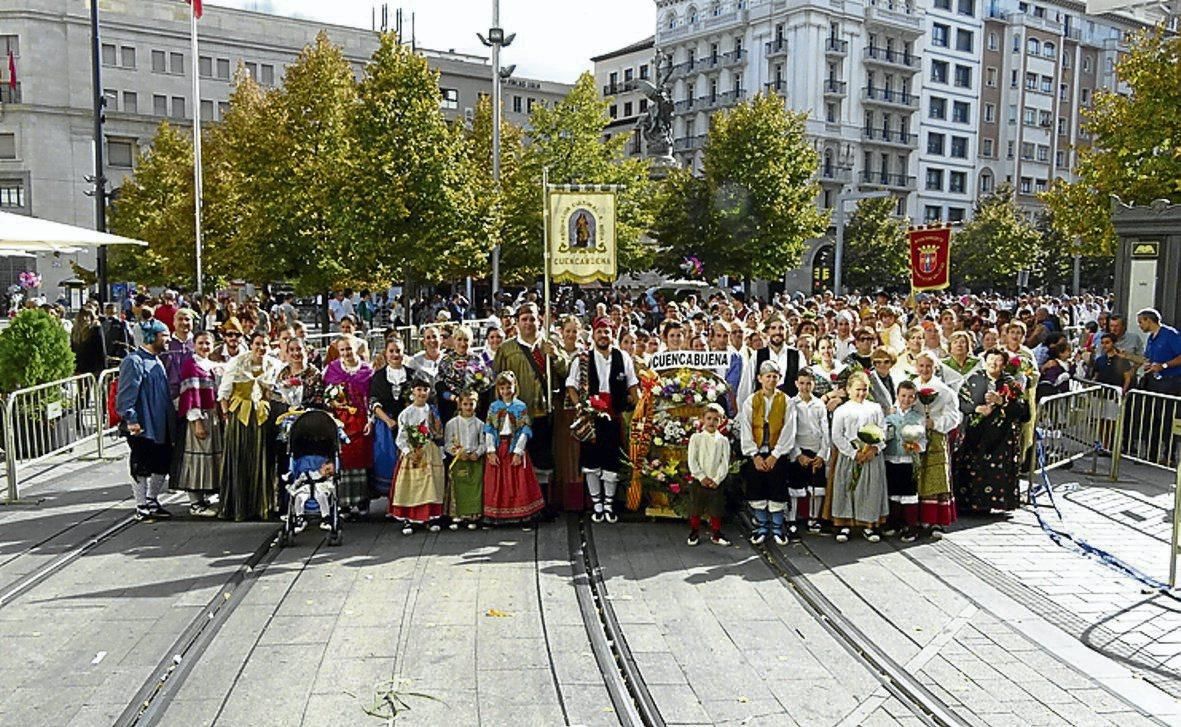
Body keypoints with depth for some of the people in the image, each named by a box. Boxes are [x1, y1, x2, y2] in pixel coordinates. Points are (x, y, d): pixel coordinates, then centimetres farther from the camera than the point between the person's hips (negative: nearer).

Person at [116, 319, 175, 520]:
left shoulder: (157, 361, 16)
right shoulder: (134, 361, -13)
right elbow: (126, 394, -19)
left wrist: (170, 421, 20)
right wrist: (131, 420, -23)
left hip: (161, 426, 9)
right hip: (142, 427, -9)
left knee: (163, 465, 14)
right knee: (142, 468, 2)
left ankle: (152, 500, 28)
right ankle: (142, 507, 13)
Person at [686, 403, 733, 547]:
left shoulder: (723, 440, 1)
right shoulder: (696, 438, -2)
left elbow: (725, 463, -3)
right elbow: (692, 461, -5)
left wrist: (717, 480, -11)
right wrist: (702, 477, -12)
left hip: (716, 482, 1)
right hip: (698, 480, -1)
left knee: (716, 510, 8)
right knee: (695, 509, 7)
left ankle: (716, 534, 22)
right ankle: (694, 533, 21)